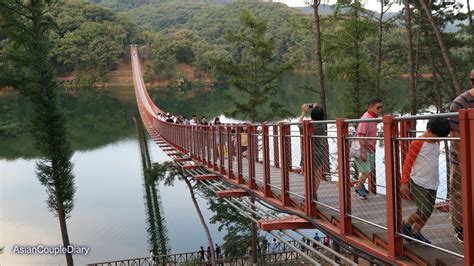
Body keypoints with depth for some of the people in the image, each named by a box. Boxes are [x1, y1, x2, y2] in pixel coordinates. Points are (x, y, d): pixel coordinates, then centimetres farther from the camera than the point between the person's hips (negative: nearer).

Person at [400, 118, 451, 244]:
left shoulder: (436, 143, 10)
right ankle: (406, 225, 13)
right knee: (423, 211, -11)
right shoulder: (417, 143, -12)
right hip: (418, 183, -7)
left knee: (428, 212, 8)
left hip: (432, 184, 7)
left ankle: (415, 233, 21)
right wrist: (404, 183, -13)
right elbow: (407, 163, -11)